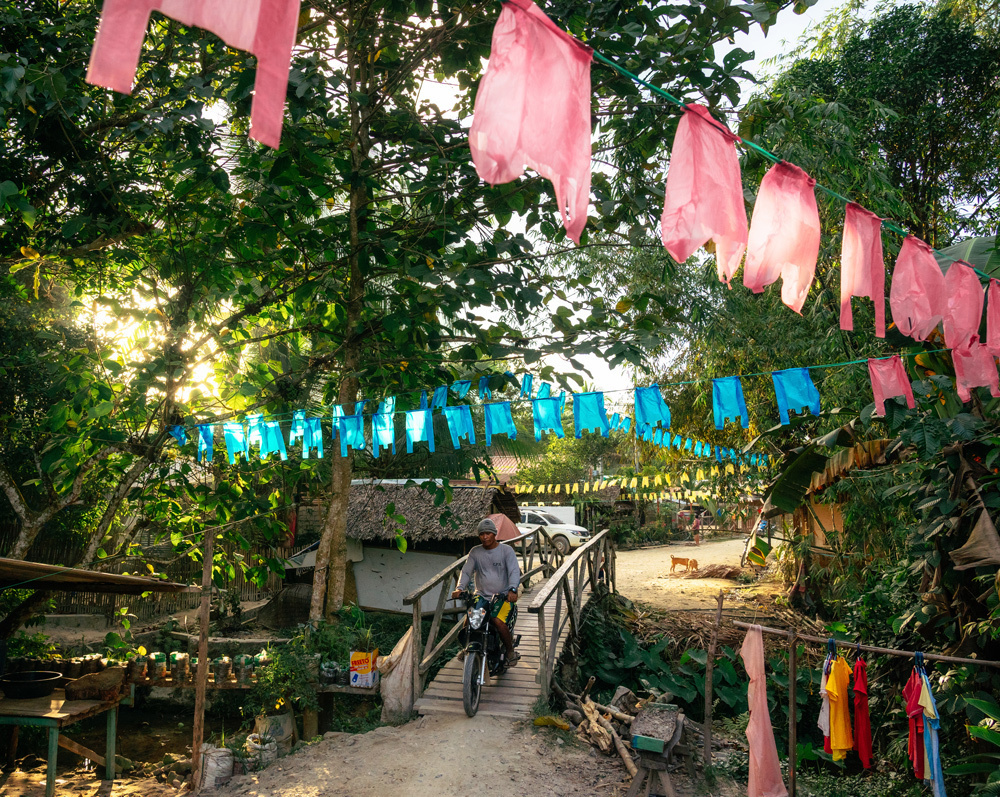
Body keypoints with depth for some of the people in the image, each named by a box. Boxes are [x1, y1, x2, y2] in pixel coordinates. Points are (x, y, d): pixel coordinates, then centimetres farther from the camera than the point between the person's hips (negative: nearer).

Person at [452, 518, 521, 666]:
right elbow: (466, 571, 3)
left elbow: (514, 571, -11)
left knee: (498, 621, -27)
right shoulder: (475, 552, 10)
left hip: (503, 596, -3)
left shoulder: (506, 550, 0)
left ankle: (511, 651, -3)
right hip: (481, 595, 3)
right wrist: (460, 588, -16)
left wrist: (512, 590, -29)